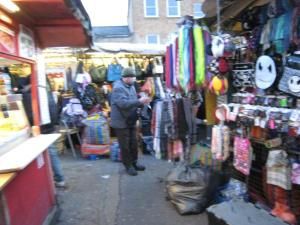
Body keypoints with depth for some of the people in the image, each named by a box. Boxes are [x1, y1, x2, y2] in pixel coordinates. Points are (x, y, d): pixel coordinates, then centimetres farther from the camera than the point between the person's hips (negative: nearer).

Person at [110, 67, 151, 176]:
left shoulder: (131, 86, 9)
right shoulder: (118, 88, -20)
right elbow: (123, 103, -33)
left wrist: (142, 102, -2)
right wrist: (139, 101, -31)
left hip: (131, 121, 9)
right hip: (121, 122, -8)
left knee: (134, 143, 16)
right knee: (125, 146, 5)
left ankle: (134, 163, 32)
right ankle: (128, 166, 20)